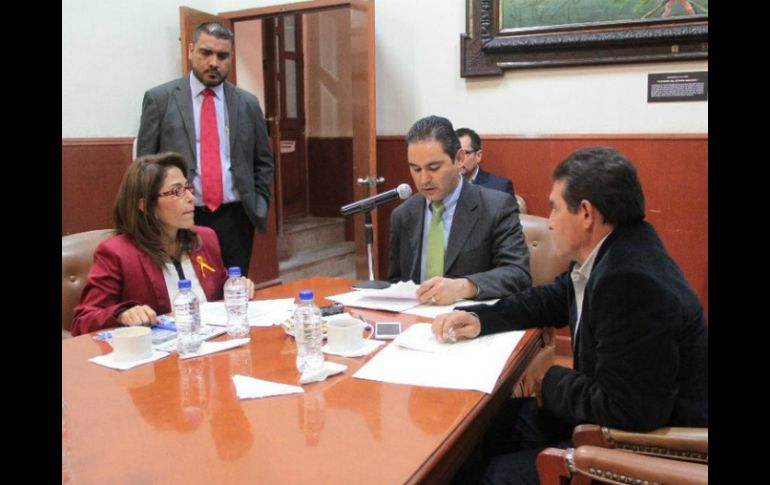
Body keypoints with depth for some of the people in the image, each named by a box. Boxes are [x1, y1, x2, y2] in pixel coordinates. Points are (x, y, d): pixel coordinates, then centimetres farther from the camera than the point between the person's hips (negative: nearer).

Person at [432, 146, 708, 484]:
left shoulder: (632, 282, -32)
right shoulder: (609, 254, -1)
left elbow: (627, 409, -31)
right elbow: (552, 300, 13)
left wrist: (549, 379, -15)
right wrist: (479, 319, 0)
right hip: (625, 411, 9)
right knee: (495, 422, 11)